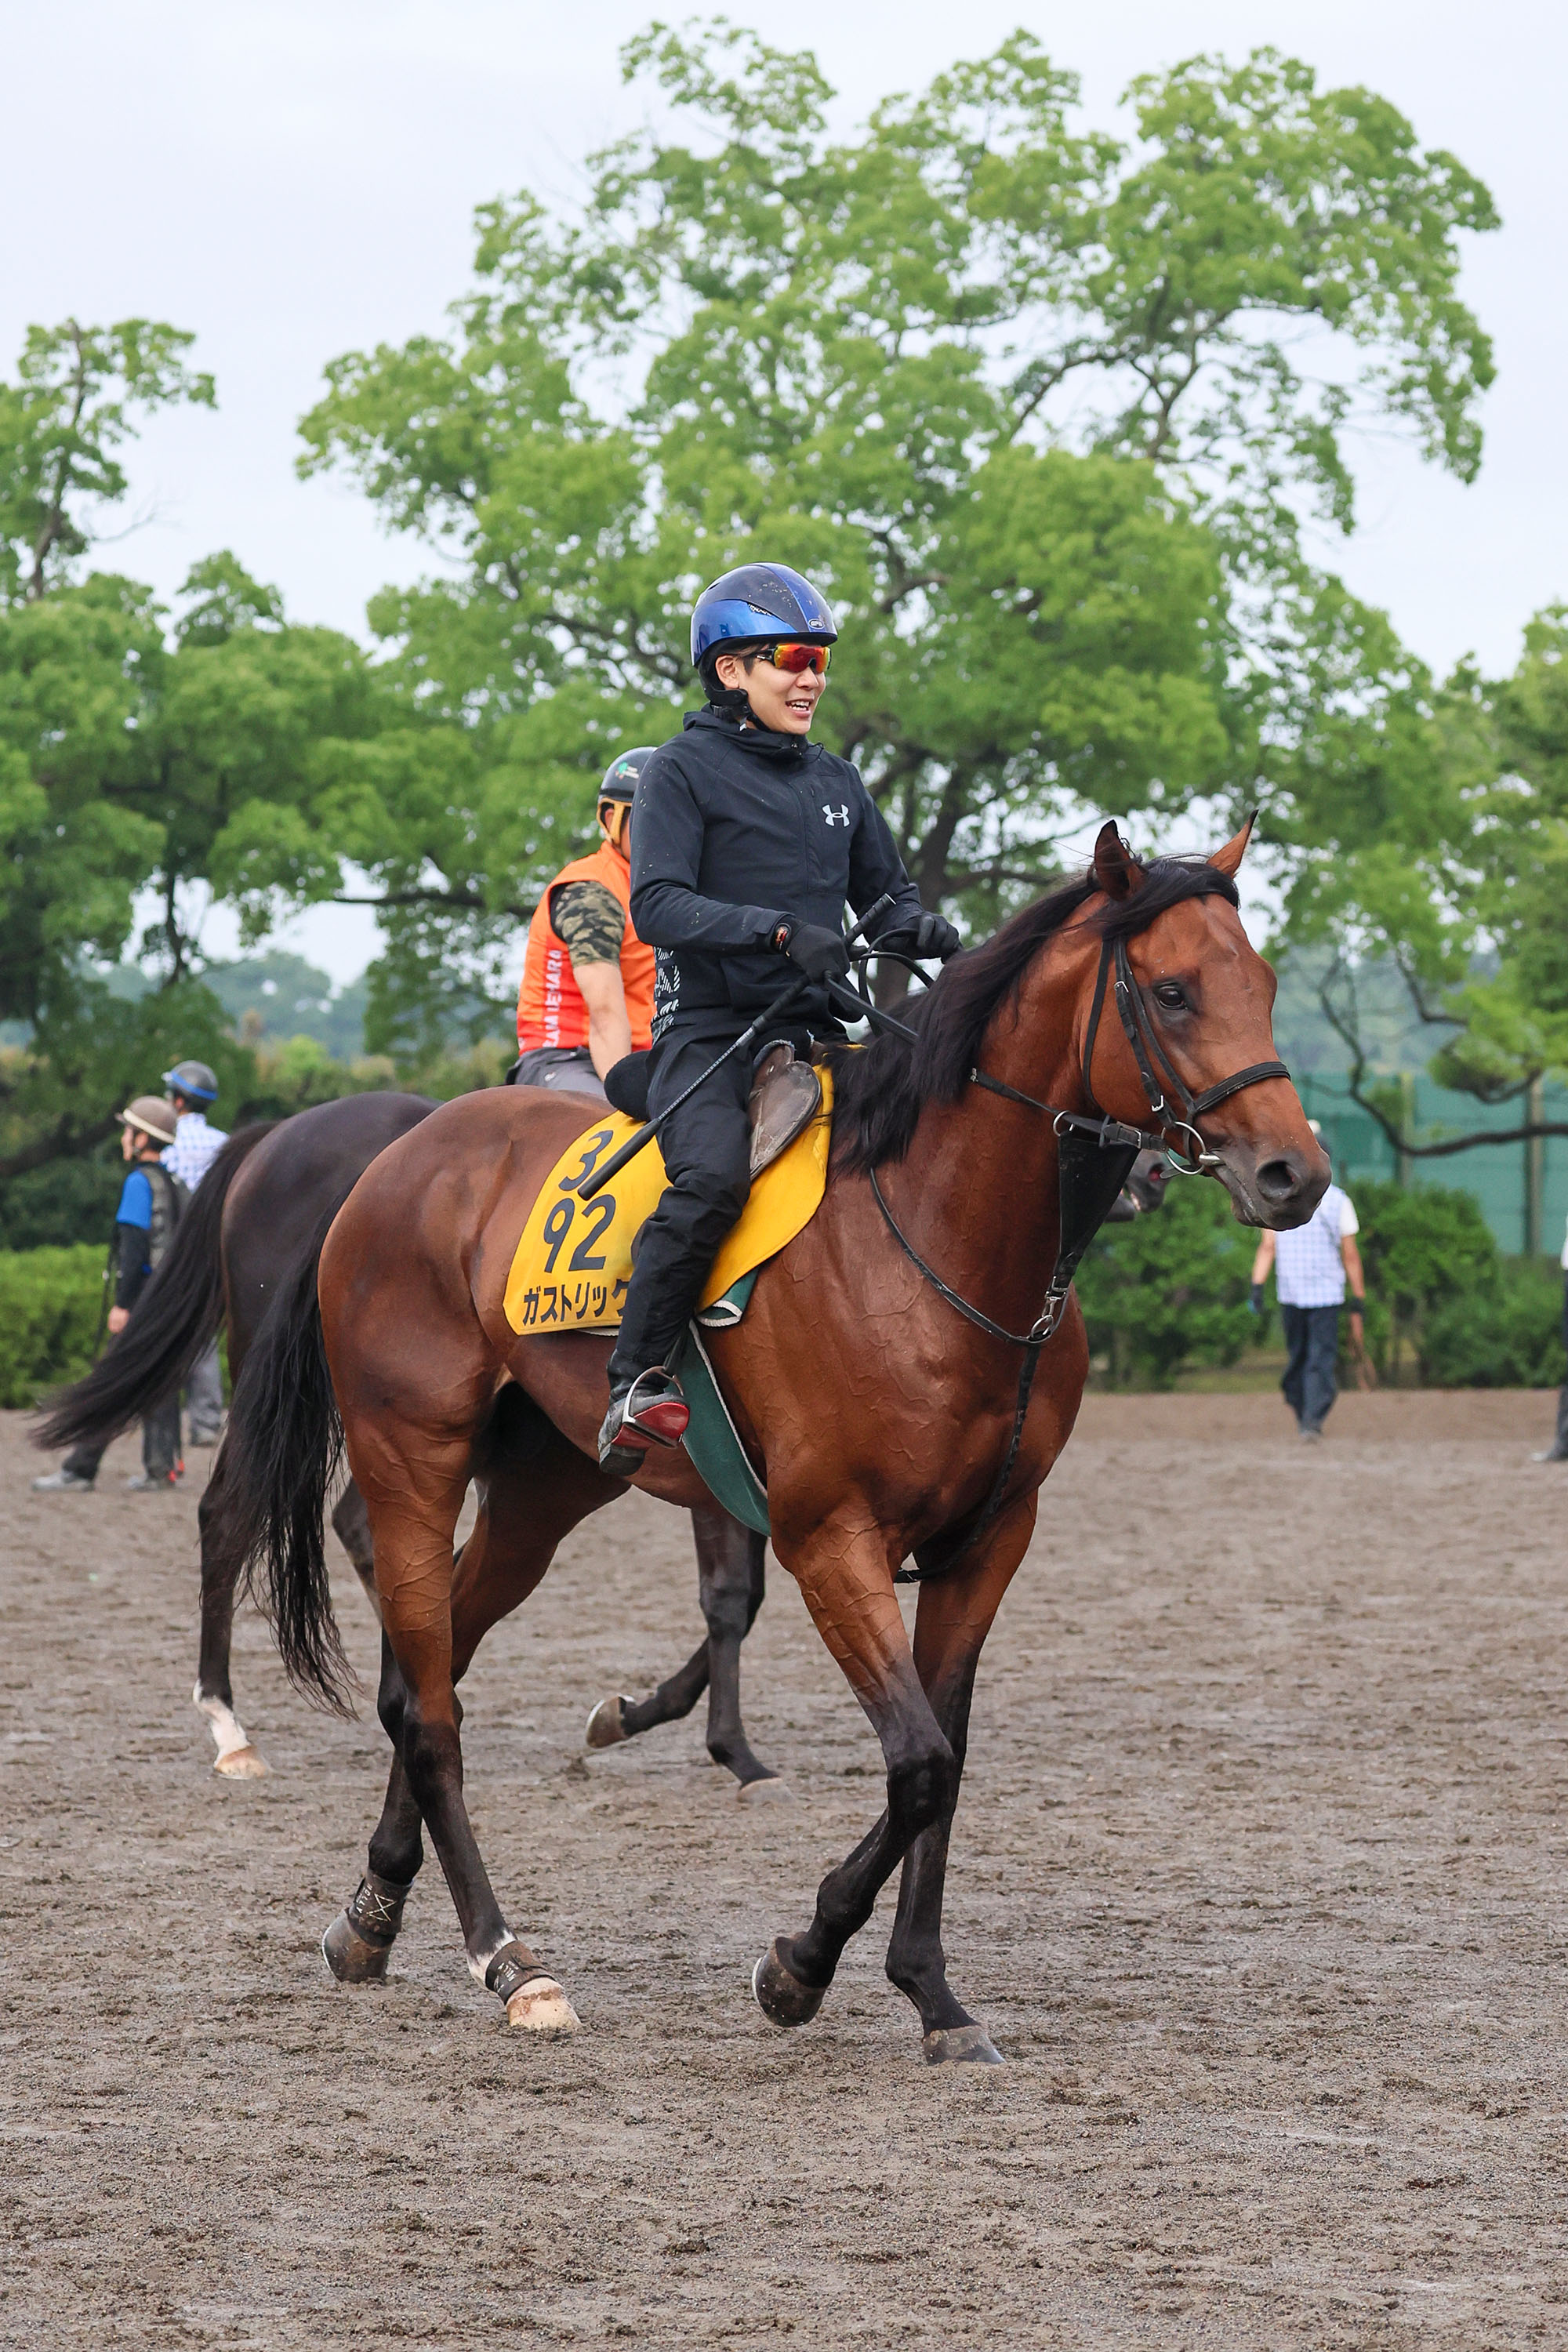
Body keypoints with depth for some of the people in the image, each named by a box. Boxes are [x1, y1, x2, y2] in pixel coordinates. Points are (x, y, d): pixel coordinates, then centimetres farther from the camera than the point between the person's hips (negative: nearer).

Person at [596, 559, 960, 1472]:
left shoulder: (837, 782, 19)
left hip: (819, 1036, 6)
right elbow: (658, 905, -12)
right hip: (710, 1031, -6)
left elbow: (887, 896, 25)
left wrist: (920, 930, 0)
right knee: (714, 1176, -32)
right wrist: (780, 929, -26)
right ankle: (638, 1382, -25)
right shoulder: (684, 771, 0)